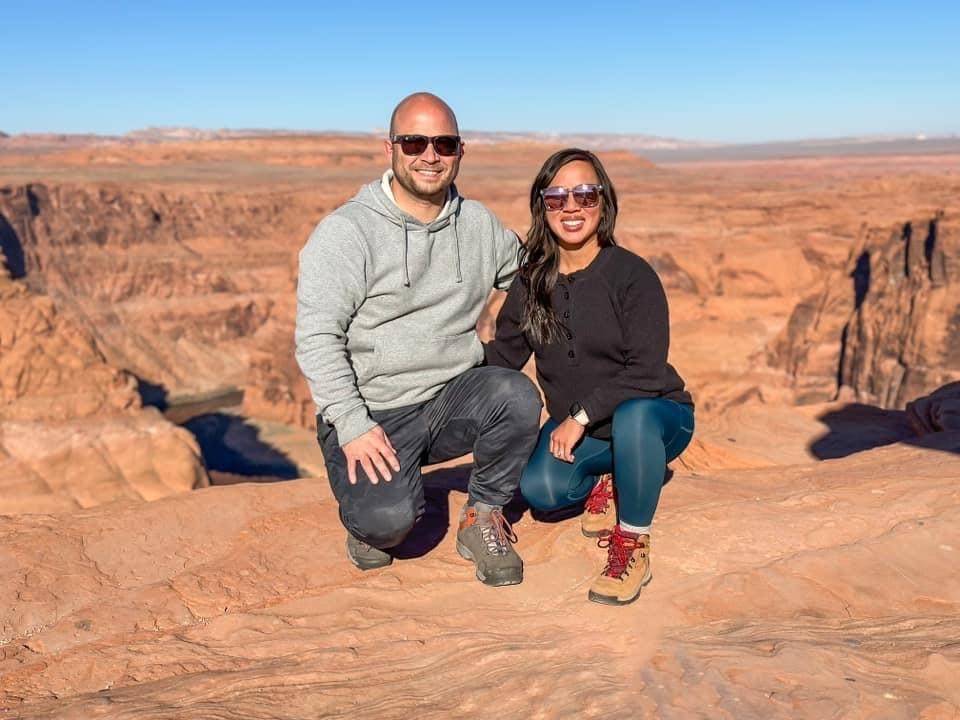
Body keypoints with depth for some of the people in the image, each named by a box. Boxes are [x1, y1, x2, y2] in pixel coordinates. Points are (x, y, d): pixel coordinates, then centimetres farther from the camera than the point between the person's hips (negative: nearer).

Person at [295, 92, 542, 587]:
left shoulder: (480, 225, 8)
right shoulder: (345, 232, -8)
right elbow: (316, 338, -13)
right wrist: (352, 426, -21)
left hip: (453, 398, 4)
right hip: (371, 412, -4)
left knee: (516, 395, -27)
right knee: (389, 518, -29)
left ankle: (482, 518, -2)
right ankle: (368, 518, 12)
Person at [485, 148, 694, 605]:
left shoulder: (632, 275, -16)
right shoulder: (532, 280, -1)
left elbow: (647, 370, -21)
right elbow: (503, 355, -1)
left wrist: (582, 415, -24)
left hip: (654, 416, -4)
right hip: (574, 428, 4)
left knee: (632, 416, -40)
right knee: (539, 487, -25)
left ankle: (632, 549, -17)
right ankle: (604, 483, 12)